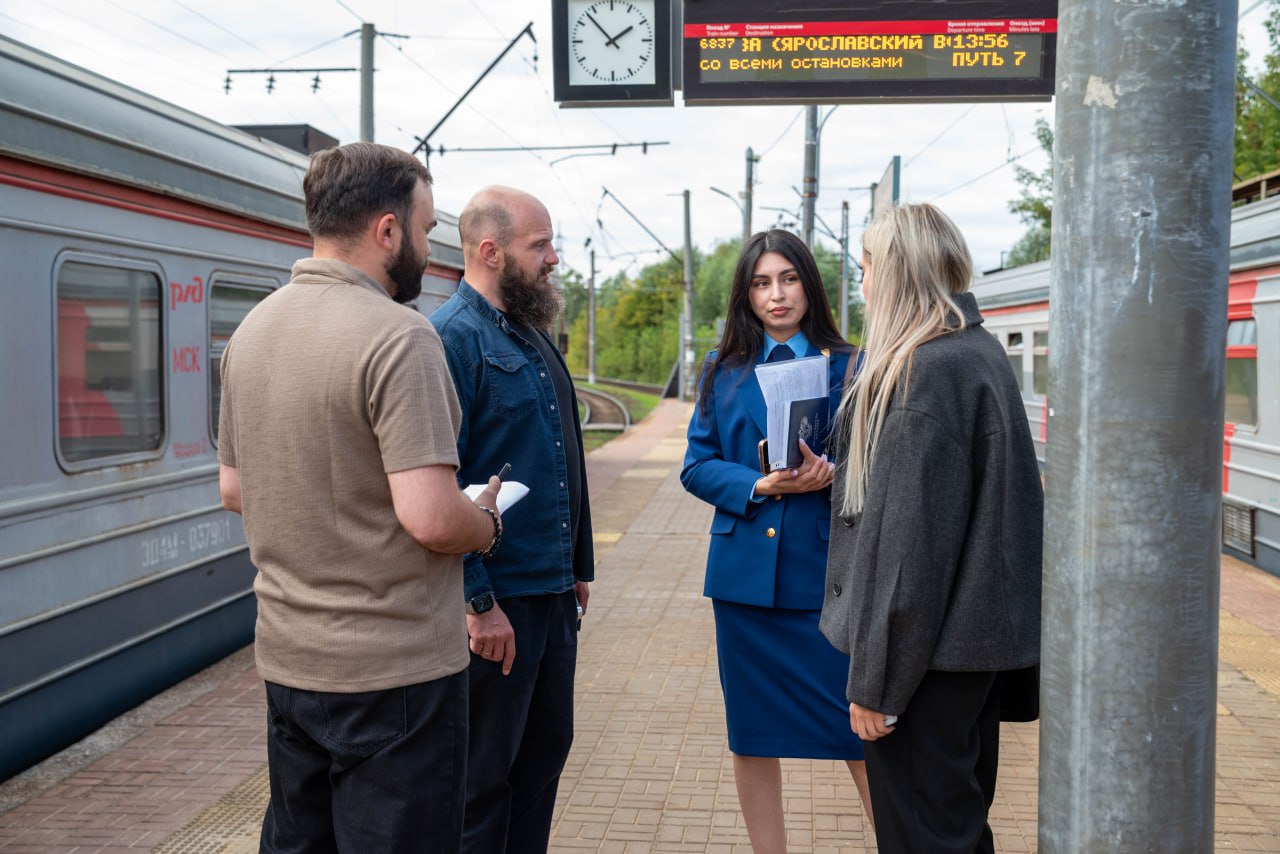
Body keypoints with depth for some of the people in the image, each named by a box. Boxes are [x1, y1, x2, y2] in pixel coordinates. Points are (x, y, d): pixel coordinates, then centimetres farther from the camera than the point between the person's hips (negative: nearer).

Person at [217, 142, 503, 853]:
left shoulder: (252, 329, 6)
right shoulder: (398, 336, -20)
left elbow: (234, 488, 15)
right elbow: (431, 518, -26)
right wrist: (487, 524, -6)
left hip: (287, 658, 8)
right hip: (394, 667, -8)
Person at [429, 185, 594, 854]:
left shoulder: (533, 335, 13)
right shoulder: (451, 337, -16)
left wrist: (578, 567, 17)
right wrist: (478, 602, -21)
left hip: (553, 595, 9)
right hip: (495, 603, -9)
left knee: (545, 749, 19)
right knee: (483, 776, 5)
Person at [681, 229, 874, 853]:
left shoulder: (846, 365, 3)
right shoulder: (723, 370, 8)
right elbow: (698, 466, 5)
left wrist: (831, 474, -19)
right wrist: (760, 486, -12)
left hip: (826, 567, -2)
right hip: (746, 567, 3)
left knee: (856, 723, -5)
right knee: (751, 729, 11)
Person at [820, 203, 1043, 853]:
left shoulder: (926, 370, -19)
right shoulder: (980, 352, 12)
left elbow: (910, 537, -22)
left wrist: (874, 682, -19)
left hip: (930, 647, -10)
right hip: (983, 632, 10)